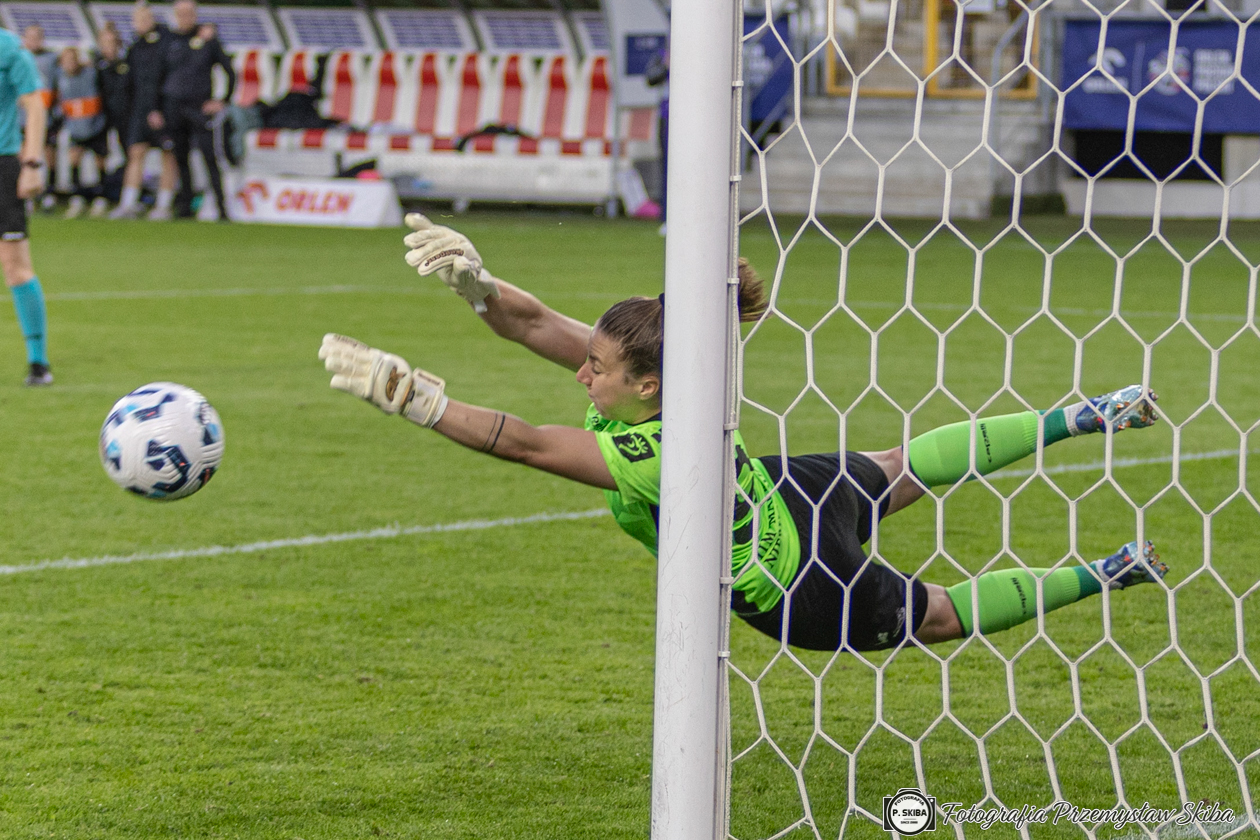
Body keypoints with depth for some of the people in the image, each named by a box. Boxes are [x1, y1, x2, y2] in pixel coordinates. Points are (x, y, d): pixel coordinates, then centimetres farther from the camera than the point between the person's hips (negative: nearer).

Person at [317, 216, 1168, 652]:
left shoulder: (658, 455, -41)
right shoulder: (638, 369, -21)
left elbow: (527, 444, -46)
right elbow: (536, 320, -20)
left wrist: (420, 403, -51)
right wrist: (476, 283, -40)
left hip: (803, 590, -7)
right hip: (794, 495, 7)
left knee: (948, 614, 18)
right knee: (902, 467, 33)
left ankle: (1112, 573, 31)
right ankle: (1084, 417, 45)